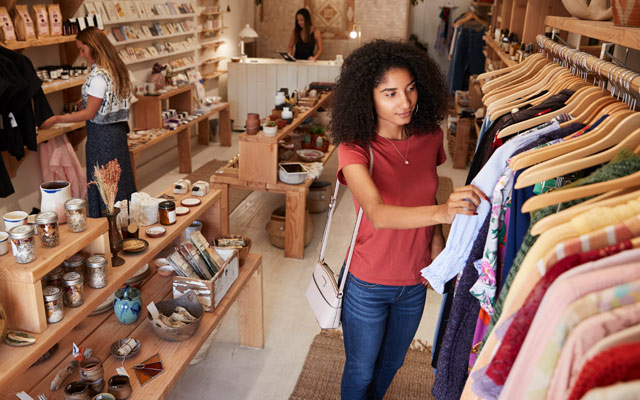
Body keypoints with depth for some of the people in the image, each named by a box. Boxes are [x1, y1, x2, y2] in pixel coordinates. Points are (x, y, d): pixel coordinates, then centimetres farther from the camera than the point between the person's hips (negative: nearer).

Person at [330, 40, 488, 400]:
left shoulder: (430, 137, -8)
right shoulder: (355, 149, -24)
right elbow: (377, 214, -40)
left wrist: (437, 250, -6)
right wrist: (442, 212, -56)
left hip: (415, 282, 5)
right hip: (369, 285, -4)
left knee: (390, 363, 28)